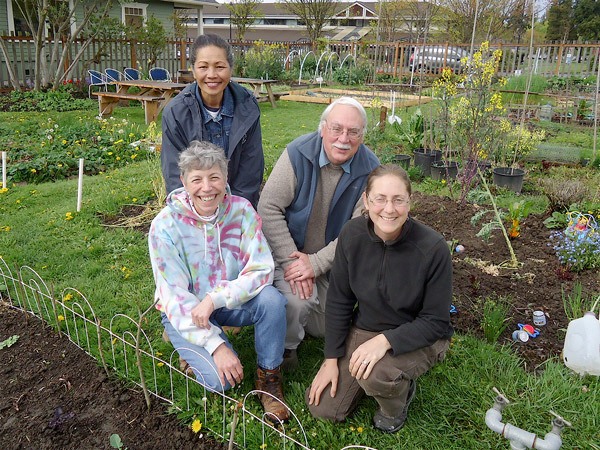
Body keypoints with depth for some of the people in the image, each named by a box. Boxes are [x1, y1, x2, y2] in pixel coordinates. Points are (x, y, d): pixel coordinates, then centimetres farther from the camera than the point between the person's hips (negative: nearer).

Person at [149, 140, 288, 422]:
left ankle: (269, 377, -5)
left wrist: (215, 299, -30)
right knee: (220, 378, -23)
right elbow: (175, 296, -19)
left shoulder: (241, 209, -15)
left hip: (230, 302, 2)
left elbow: (261, 270, -17)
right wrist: (216, 344, -26)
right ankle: (192, 348, 11)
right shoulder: (165, 225, -20)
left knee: (271, 299, -29)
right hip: (183, 310, -2)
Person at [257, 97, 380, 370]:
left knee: (325, 329, 13)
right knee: (297, 301, -30)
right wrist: (291, 259, -24)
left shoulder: (369, 170, -15)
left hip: (332, 260, 3)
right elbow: (268, 207, -19)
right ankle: (286, 346, 3)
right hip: (289, 251, -3)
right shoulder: (298, 153, -19)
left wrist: (316, 263, -24)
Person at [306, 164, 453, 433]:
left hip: (418, 338, -3)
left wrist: (385, 340, -31)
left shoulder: (433, 248, -25)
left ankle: (398, 399, 3)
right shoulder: (352, 235, -15)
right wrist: (331, 359, -4)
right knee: (323, 408, -1)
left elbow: (435, 321, -17)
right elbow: (339, 301, -4)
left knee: (375, 375, -34)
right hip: (363, 330, 4)